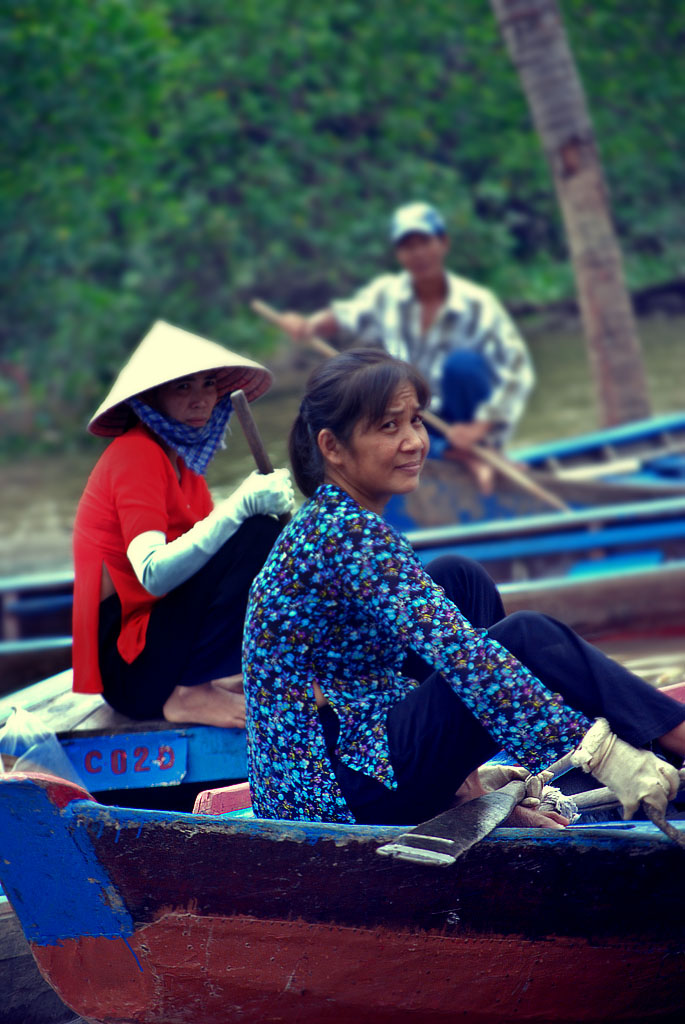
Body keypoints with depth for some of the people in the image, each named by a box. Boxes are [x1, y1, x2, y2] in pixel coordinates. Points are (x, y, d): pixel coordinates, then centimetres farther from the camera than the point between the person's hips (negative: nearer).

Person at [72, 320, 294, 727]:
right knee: (258, 534, -20)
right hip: (131, 667, -9)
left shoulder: (182, 461, 17)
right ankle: (192, 693, -19)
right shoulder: (136, 453, -12)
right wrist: (241, 507, -31)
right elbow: (153, 574, -26)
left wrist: (270, 501, -4)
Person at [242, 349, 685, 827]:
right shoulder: (353, 535, -17)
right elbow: (459, 654, -26)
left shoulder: (324, 523, 14)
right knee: (529, 638, -16)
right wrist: (594, 749, -29)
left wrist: (468, 771, 17)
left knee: (461, 579, 13)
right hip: (342, 797, -11)